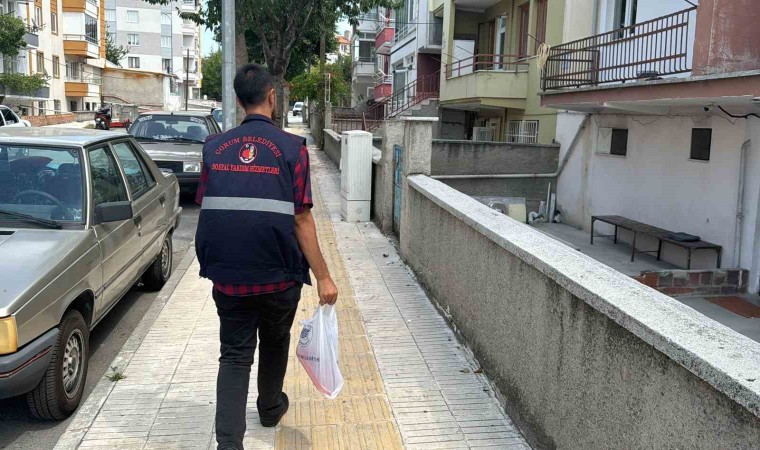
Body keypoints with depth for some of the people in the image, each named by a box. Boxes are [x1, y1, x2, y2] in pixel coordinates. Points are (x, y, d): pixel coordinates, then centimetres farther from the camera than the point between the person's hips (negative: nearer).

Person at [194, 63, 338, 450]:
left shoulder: (214, 147, 2)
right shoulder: (291, 147, -9)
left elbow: (206, 211, 7)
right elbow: (301, 218, -13)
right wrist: (323, 276, -8)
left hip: (227, 276, 2)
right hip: (278, 276, -1)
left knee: (234, 355, 9)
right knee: (274, 344, 22)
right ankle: (270, 408, 44)